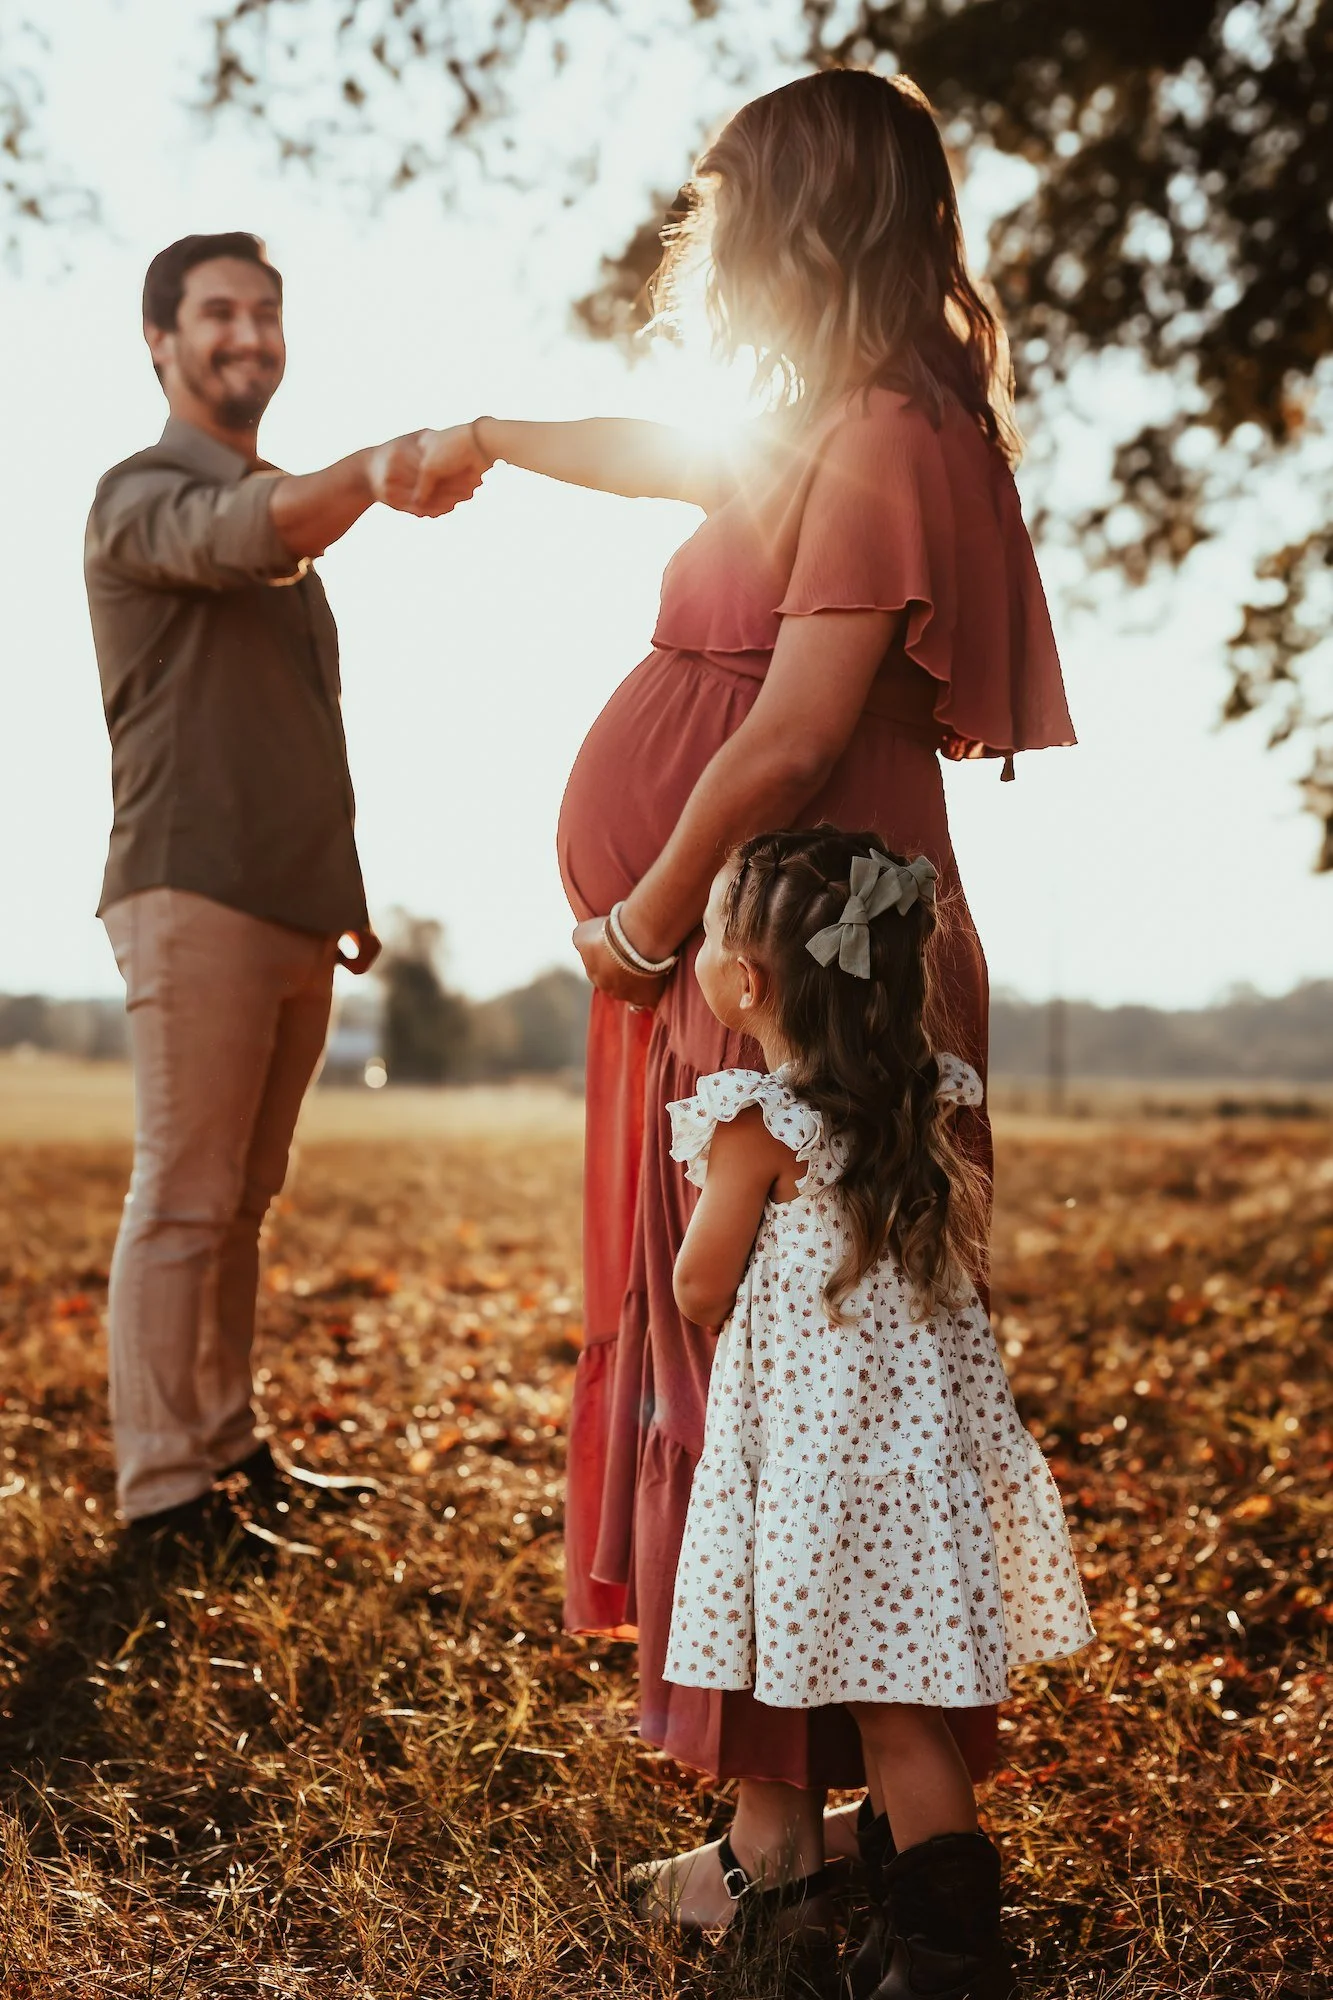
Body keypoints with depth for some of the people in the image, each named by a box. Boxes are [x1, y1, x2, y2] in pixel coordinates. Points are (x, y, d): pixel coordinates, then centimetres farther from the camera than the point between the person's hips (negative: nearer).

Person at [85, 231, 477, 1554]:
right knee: (181, 1198, -6)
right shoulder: (142, 498, -3)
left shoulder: (281, 506, 23)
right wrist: (376, 468, -47)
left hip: (296, 909, 8)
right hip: (194, 898, -8)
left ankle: (227, 1437, 20)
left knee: (244, 1198, 12)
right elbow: (241, 539, -29)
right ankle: (158, 1480, 0)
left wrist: (346, 892, 21)